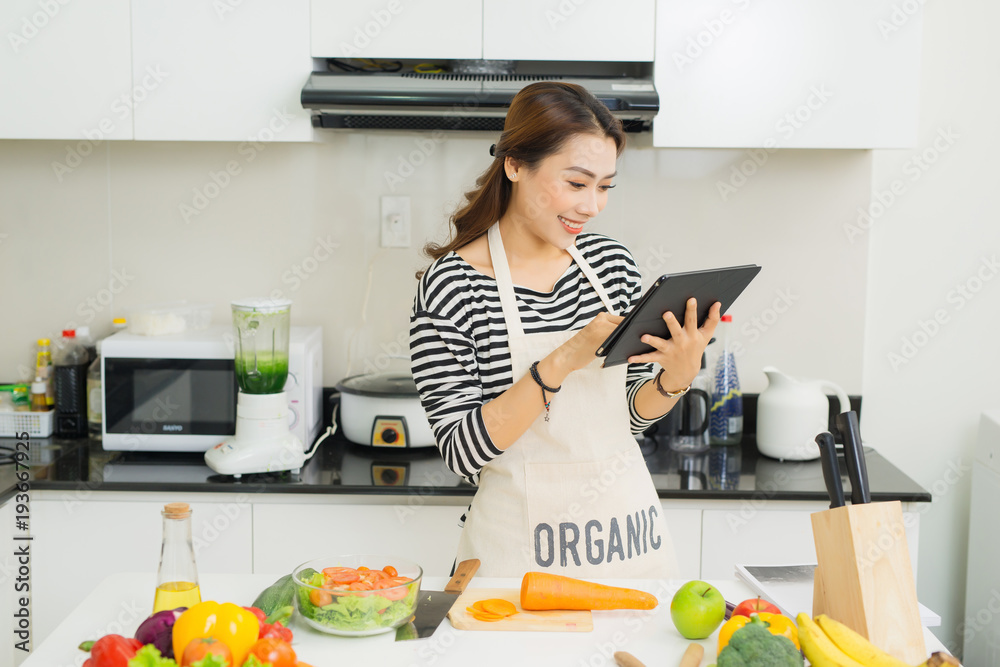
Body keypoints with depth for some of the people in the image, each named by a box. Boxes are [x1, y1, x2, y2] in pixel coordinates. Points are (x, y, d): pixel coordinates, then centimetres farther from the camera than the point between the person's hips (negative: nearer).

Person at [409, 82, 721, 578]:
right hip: (523, 550, -4)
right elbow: (461, 452, -17)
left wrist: (677, 376, -11)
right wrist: (563, 361, -26)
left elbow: (633, 417, 9)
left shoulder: (612, 262, 2)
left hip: (628, 534, 5)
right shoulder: (451, 284, -13)